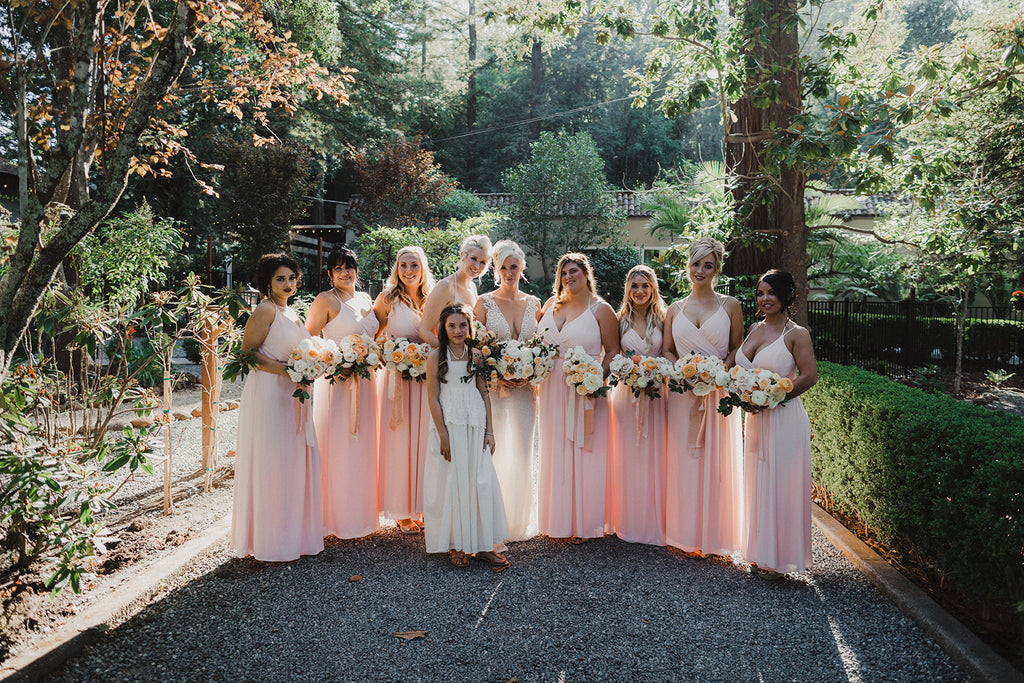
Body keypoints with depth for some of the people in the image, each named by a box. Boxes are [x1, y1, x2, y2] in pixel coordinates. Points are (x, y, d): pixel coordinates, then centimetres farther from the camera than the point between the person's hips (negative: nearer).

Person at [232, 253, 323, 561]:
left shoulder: (291, 312, 17)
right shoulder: (265, 310, -10)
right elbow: (247, 352, -14)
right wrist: (285, 369, -20)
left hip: (292, 395, 9)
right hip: (269, 394, -9)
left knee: (294, 463, 11)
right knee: (271, 464, -3)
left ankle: (294, 533, 21)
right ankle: (271, 541, 7)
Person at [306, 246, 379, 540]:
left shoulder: (366, 299, 14)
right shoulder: (325, 301, -6)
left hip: (364, 382, 7)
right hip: (336, 380, -6)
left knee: (362, 445, 12)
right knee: (337, 447, -2)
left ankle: (361, 513, 25)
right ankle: (334, 518, 9)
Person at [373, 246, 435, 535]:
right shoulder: (387, 299, -1)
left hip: (428, 380, 3)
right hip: (398, 378, -3)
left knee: (424, 442, 8)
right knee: (399, 441, 2)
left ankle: (422, 507, 21)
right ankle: (402, 512, 14)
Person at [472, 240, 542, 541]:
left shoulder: (533, 304, 9)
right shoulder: (484, 303, 0)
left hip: (525, 388, 3)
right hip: (492, 387, -2)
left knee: (523, 452, 5)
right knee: (492, 451, 1)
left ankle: (520, 521, 20)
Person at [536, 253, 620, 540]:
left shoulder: (600, 309, -3)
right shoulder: (552, 304, 11)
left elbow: (613, 351, -4)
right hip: (552, 390, 5)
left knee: (584, 452, 1)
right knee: (554, 452, 10)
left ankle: (586, 522, 15)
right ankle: (559, 520, 22)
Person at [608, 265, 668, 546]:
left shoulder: (663, 319, 3)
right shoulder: (621, 320, 4)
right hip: (627, 393, 1)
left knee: (654, 456, 3)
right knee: (628, 456, 5)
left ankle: (654, 523, 16)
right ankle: (629, 522, 17)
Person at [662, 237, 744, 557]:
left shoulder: (729, 306, 5)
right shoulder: (675, 309, 10)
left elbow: (738, 349, 5)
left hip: (719, 394, -2)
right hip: (684, 395, 2)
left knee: (717, 463, 1)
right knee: (684, 461, 3)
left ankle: (715, 534, 15)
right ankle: (688, 533, 16)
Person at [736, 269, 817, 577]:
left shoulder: (796, 334, -8)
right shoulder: (754, 328, 12)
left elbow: (809, 376, -13)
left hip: (784, 418, -7)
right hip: (755, 418, 7)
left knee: (780, 483, 0)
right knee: (756, 483, 12)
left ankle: (780, 555, 14)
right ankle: (760, 553, 24)